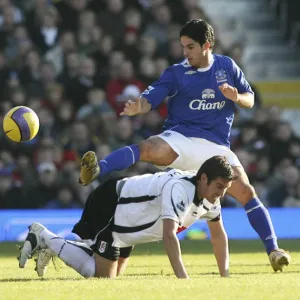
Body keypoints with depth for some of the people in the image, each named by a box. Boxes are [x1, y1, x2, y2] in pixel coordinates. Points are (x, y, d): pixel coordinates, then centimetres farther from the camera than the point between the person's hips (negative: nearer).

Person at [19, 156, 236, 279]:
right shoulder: (179, 189, -36)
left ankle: (51, 244, 26)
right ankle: (44, 238, 1)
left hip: (127, 217, 9)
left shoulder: (209, 196, -8)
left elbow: (219, 234, 6)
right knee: (102, 276, -11)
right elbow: (168, 235, -46)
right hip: (109, 205, -9)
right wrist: (183, 278, -53)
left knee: (114, 273, 16)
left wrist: (225, 276, -1)